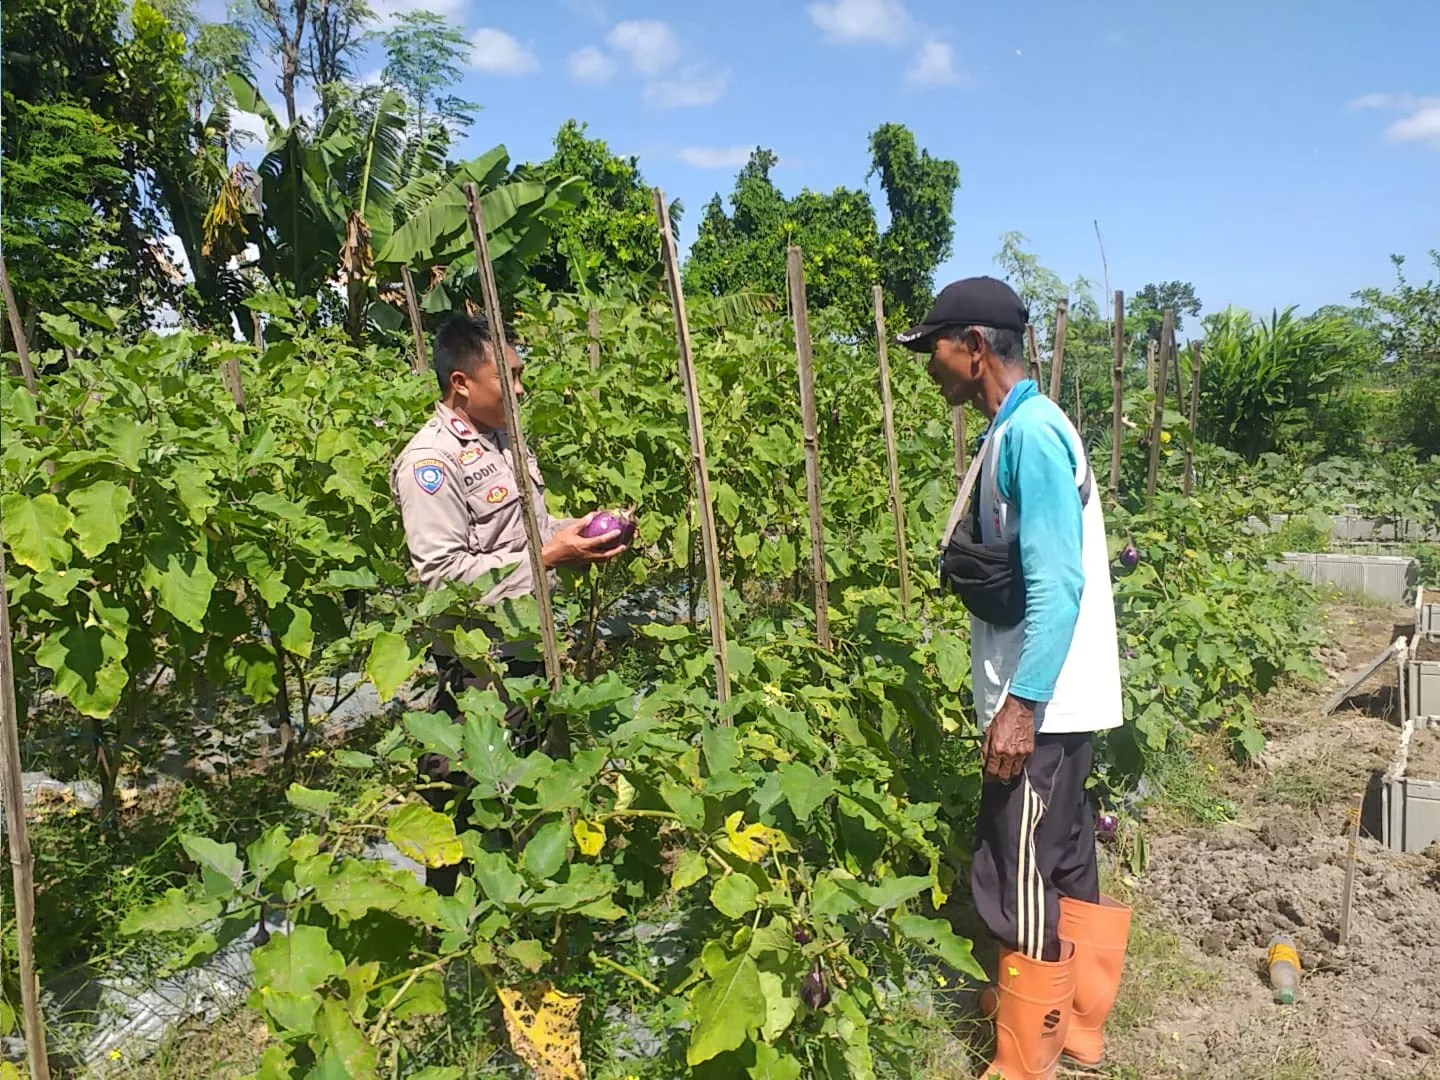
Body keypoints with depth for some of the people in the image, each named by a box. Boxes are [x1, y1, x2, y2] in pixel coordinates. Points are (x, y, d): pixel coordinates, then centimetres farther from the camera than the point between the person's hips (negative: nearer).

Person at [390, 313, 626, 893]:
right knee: (469, 808, 6)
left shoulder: (507, 439, 10)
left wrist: (574, 530, 3)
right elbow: (444, 574, -23)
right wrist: (549, 554, -23)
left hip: (529, 647, 9)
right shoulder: (430, 461, -17)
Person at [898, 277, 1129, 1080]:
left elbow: (1057, 585, -22)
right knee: (1065, 868, 19)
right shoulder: (1019, 429, 12)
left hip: (1042, 702, -10)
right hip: (1051, 696, 10)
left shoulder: (1030, 431, -17)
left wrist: (1021, 702, -23)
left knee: (1020, 885, 1)